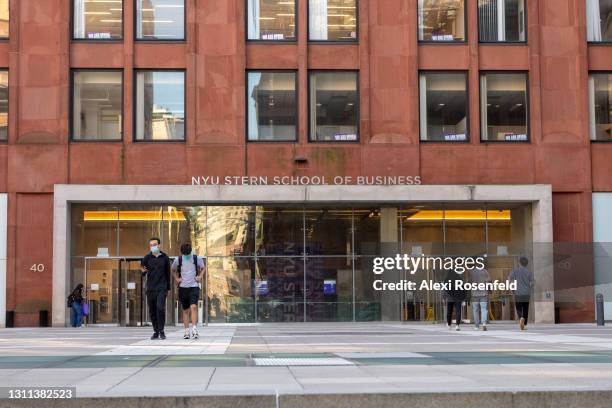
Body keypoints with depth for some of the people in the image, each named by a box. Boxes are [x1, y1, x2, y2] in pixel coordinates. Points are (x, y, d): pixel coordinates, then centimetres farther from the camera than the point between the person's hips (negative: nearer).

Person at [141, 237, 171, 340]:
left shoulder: (165, 258, 4)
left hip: (161, 288, -2)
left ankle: (161, 331, -4)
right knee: (152, 311, 5)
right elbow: (143, 273, 6)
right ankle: (155, 331, 16)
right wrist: (143, 271, -18)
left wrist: (168, 288, 10)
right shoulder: (147, 257, 3)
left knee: (160, 308, -16)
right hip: (150, 288, 2)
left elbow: (168, 274, 10)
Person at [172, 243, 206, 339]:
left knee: (193, 307, -19)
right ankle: (187, 332, 13)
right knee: (185, 310, 7)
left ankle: (194, 329, -19)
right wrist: (176, 279, 3)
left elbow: (203, 268, 15)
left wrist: (200, 277, 0)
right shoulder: (178, 260, -1)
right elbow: (173, 270, 18)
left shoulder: (197, 258, -3)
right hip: (183, 288, 2)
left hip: (194, 287, -2)